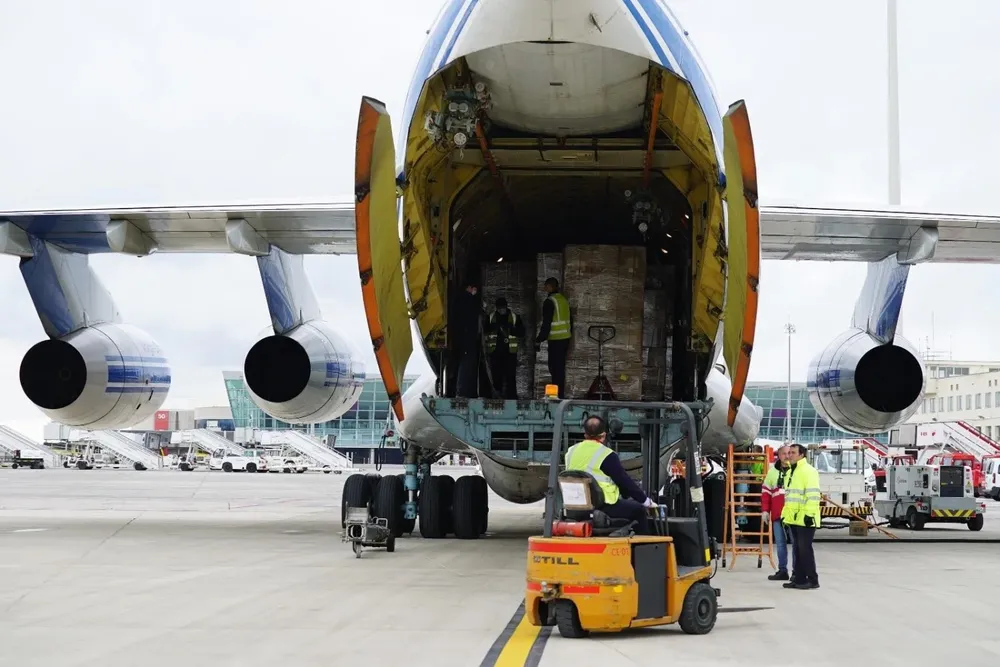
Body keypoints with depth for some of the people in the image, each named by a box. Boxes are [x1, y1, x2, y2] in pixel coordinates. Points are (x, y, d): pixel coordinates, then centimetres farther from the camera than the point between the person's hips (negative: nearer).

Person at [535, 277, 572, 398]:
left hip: (555, 340, -8)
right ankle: (560, 394, 17)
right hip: (565, 338, 8)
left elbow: (546, 324, -17)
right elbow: (570, 321, 17)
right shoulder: (564, 300, 12)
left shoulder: (549, 301, -12)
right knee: (560, 367, 14)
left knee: (555, 368, -5)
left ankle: (557, 395, -7)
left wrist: (539, 341, -13)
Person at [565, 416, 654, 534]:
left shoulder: (571, 452, 7)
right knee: (638, 510, 10)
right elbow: (625, 481, -9)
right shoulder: (606, 455, -13)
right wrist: (647, 501, 3)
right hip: (604, 509, -7)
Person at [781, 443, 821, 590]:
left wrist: (809, 514, -23)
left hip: (805, 518, -9)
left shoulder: (808, 471, -12)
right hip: (794, 518, 9)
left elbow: (813, 495, -19)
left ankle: (812, 580, -3)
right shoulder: (789, 472, 18)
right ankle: (799, 578, 16)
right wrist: (785, 513, 23)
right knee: (797, 549, 11)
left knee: (805, 549, -8)